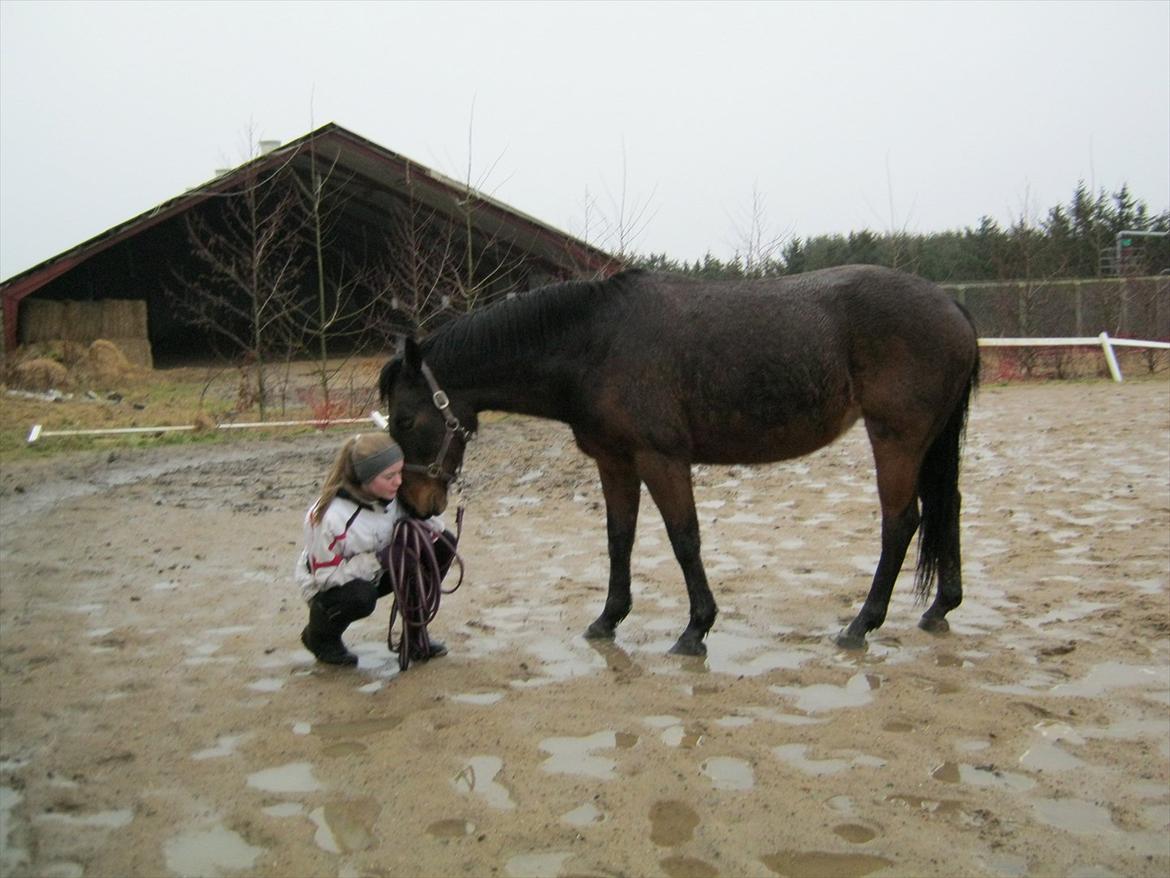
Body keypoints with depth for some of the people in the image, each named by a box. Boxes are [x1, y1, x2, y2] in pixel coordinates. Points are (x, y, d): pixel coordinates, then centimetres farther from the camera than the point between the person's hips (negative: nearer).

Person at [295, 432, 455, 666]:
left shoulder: (392, 495, -17)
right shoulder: (329, 516, -34)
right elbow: (324, 574, -28)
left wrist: (429, 525, -25)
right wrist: (378, 559, -36)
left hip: (374, 576, 6)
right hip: (327, 587, -6)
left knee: (443, 544, -11)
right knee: (360, 596, -42)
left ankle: (414, 635, 1)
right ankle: (319, 636, -4)